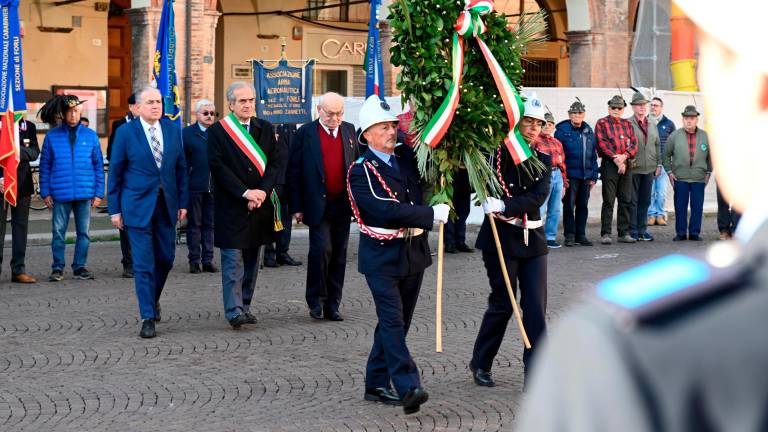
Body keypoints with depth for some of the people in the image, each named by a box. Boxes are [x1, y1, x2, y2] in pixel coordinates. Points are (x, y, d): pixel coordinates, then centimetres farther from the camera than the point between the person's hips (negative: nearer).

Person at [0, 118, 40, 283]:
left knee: (21, 226, 5)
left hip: (22, 184, 3)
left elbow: (35, 152, -2)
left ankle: (18, 270, 9)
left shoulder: (29, 127, 9)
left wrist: (20, 152, -22)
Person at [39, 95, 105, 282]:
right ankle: (57, 268, 10)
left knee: (83, 233, 6)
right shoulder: (52, 136, 3)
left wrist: (98, 192, 2)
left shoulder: (90, 136, 6)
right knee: (58, 233, 2)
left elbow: (99, 166, 8)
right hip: (60, 194, -1)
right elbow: (45, 166, 5)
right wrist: (45, 192, -2)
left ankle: (80, 267, 16)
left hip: (85, 193, 1)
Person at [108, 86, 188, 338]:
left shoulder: (173, 129, 5)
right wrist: (114, 209, -3)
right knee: (143, 264, -4)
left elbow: (181, 167, 10)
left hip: (167, 204, 4)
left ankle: (153, 299, 36)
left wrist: (183, 202, 6)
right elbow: (115, 173, -1)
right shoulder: (126, 132, -5)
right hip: (138, 205, -4)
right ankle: (147, 317, 1)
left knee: (166, 258, 11)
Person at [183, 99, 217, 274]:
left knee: (209, 224, 8)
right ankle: (194, 261, 10)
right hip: (194, 186, -2)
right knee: (194, 224, 5)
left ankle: (207, 260, 14)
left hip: (214, 186, 3)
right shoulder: (187, 133, 0)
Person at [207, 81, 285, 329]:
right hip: (231, 206, -5)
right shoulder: (217, 131, -2)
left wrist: (262, 192, -10)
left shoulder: (265, 129, 11)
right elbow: (217, 166, -10)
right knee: (233, 260, -8)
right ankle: (234, 311, -11)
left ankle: (245, 306, 17)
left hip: (260, 204, 5)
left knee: (252, 259, 9)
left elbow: (277, 162, 4)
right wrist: (245, 193, -16)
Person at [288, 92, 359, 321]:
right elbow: (294, 172, -2)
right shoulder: (305, 133, -3)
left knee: (339, 254, 7)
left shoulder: (349, 130, 9)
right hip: (318, 205, -4)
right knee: (321, 249, -13)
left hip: (342, 205, 4)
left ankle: (332, 304, 16)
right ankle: (315, 300, 4)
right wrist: (297, 207, -6)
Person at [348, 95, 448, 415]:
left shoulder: (407, 156, 6)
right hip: (382, 256, -7)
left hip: (414, 251, 7)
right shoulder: (360, 171, -11)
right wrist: (431, 214, -22)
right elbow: (387, 210, -23)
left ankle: (376, 384, 22)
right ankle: (408, 387, -18)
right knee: (392, 321, -12)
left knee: (396, 321, 12)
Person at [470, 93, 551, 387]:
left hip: (533, 240, 3)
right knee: (503, 304, 3)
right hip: (501, 239, -3)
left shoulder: (543, 160, 6)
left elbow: (538, 196, -10)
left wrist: (505, 205, -24)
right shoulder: (498, 154, -2)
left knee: (536, 307, -2)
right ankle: (480, 364, 23)